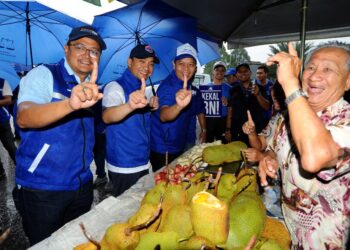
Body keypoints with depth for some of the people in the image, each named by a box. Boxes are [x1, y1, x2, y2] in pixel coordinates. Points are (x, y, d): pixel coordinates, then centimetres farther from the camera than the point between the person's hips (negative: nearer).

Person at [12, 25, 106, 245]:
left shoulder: (92, 87, 6)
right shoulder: (44, 74, -12)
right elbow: (24, 118, -32)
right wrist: (70, 103, -48)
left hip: (82, 185, 6)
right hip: (42, 187, -5)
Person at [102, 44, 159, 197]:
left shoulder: (141, 89, 9)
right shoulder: (116, 87, -15)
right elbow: (106, 117, -35)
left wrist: (150, 108, 1)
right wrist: (130, 106, -55)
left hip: (142, 163, 8)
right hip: (123, 167, -8)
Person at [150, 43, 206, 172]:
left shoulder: (193, 89, 2)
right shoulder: (167, 86, -21)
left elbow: (199, 110, 20)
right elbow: (163, 116, -40)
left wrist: (203, 130, 18)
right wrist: (179, 105, -58)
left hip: (180, 147, 7)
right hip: (163, 151, -7)